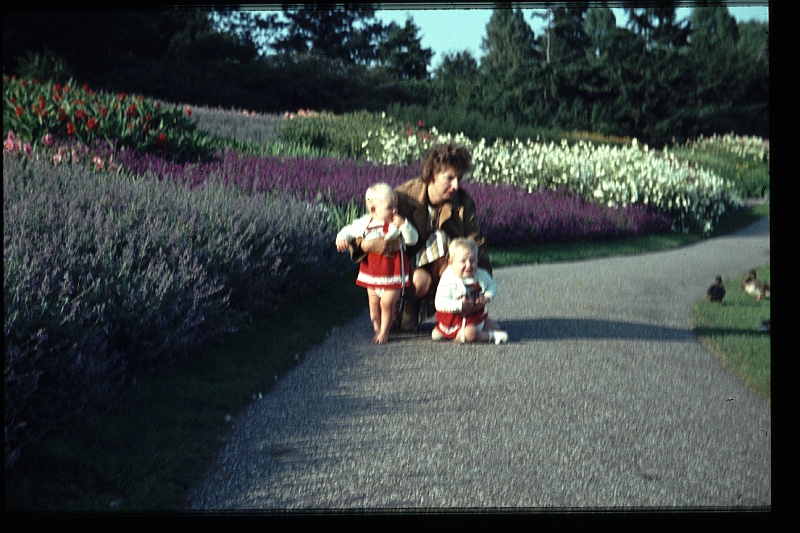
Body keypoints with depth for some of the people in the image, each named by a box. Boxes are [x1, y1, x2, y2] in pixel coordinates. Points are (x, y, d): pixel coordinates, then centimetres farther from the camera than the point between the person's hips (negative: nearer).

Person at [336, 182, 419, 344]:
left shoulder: (397, 224, -8)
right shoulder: (365, 223, -3)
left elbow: (413, 239, -13)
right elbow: (348, 231, 8)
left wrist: (403, 225, -27)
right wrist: (342, 239, -14)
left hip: (393, 271, -3)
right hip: (372, 270, 3)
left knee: (387, 303, -5)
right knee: (374, 305, 9)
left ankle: (384, 333, 11)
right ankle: (377, 330, 26)